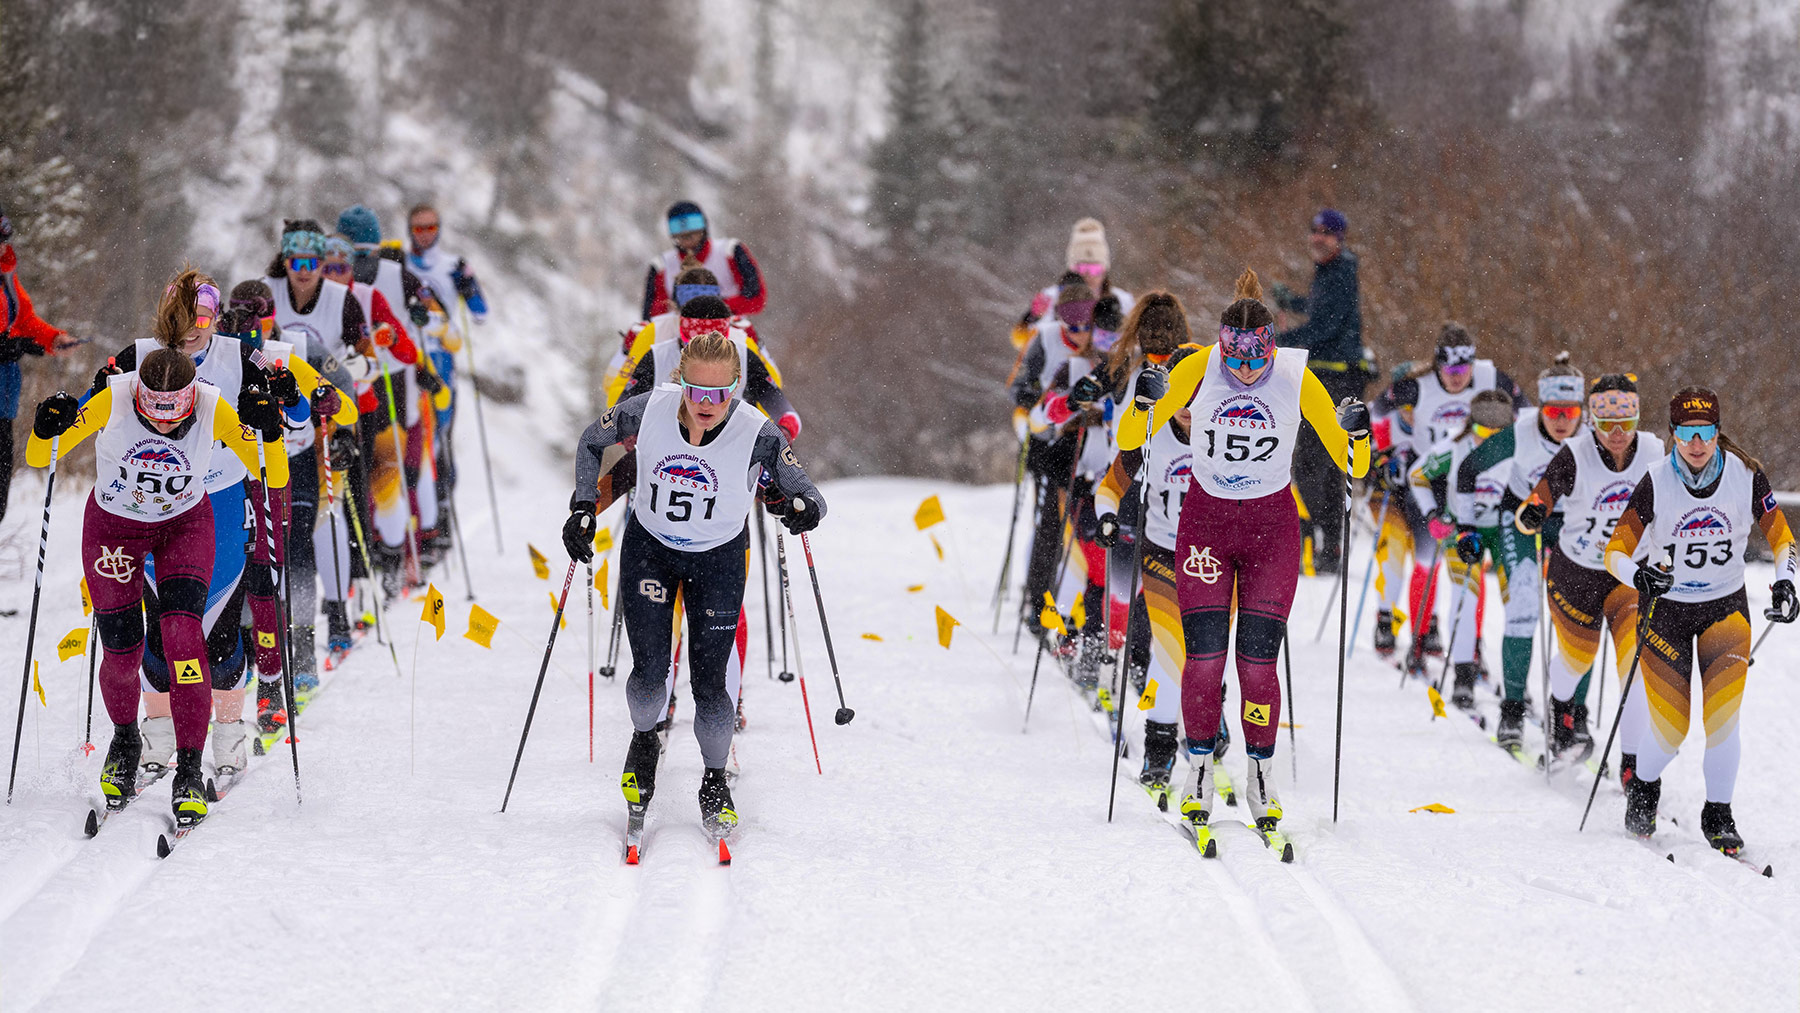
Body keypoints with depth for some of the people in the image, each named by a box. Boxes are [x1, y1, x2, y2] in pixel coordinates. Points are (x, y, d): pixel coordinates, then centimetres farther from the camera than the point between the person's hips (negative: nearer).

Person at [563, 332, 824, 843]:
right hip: (649, 546, 1)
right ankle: (644, 740, 29)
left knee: (709, 681, -5)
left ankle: (715, 782, 20)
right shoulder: (648, 411, -23)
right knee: (649, 672, -6)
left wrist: (800, 506, -43)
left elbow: (810, 497, -19)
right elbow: (592, 442, -2)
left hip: (719, 556, -1)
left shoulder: (758, 435, -27)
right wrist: (583, 507, -11)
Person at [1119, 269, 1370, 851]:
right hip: (1205, 522, 0)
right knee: (1204, 655, -7)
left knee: (1258, 661, -5)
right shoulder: (1198, 370, -12)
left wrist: (1356, 438, -26)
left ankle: (1261, 780, 11)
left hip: (1271, 527, 0)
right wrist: (1144, 405, -26)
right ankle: (1199, 777, 8)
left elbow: (1351, 463, -5)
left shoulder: (1296, 377, -12)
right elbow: (1129, 441, -7)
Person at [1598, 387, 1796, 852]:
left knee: (1722, 718, -13)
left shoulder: (1746, 475, -12)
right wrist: (1638, 574, -36)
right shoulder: (1656, 483, -16)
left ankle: (1718, 814, 6)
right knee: (1670, 728, -4)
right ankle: (1643, 789, 28)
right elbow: (1617, 551, -15)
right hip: (1666, 608, -1)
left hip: (1726, 607, 1)